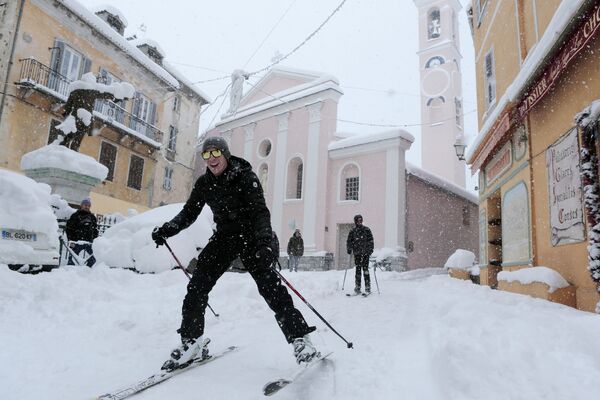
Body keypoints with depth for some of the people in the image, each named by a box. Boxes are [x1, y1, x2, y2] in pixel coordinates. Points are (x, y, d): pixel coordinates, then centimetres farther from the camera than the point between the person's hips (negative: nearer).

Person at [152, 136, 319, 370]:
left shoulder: (245, 177, -14)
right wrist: (166, 230, -9)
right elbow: (189, 213, 8)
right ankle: (191, 339, 12)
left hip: (250, 237, -5)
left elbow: (260, 210, -23)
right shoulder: (204, 184, 2)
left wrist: (264, 239, -41)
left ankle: (299, 337, -12)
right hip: (224, 237, 5)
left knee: (269, 285, -18)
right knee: (197, 285, -5)